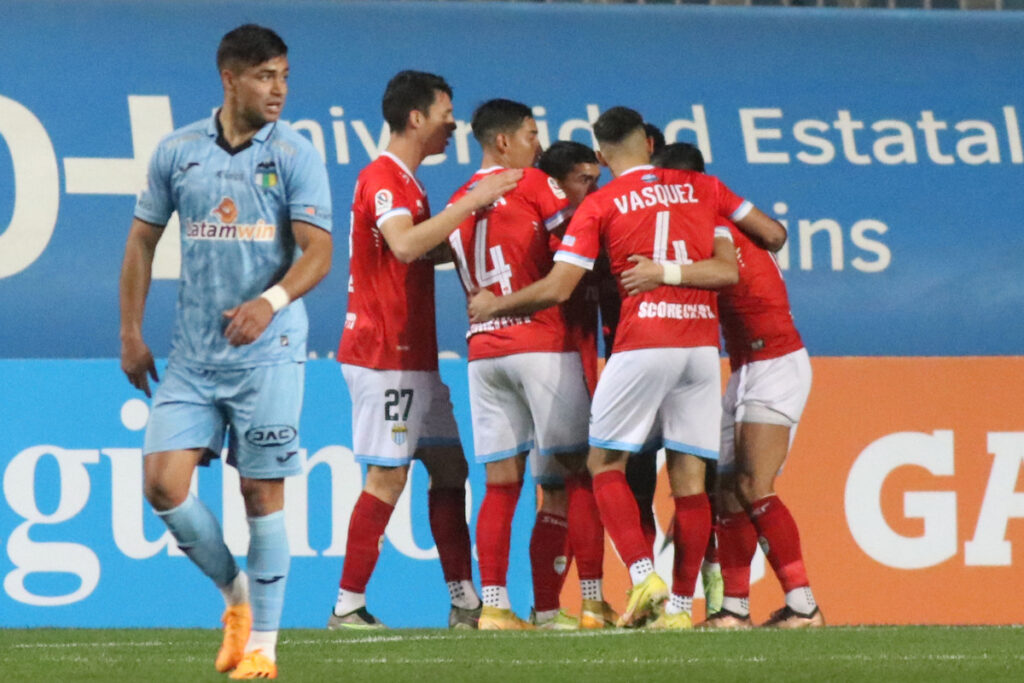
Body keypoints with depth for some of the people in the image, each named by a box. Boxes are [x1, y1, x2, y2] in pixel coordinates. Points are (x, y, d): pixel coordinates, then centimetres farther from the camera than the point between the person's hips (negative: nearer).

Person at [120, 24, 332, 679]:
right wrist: (131, 333, 10)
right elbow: (143, 240, 14)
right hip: (192, 355, 3)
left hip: (267, 354, -3)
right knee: (165, 483, -7)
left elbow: (318, 252, -10)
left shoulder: (296, 155, -3)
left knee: (263, 494, -1)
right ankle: (235, 591, 17)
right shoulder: (177, 151, 6)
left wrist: (271, 300, -28)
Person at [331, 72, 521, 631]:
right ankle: (347, 608, -6)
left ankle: (465, 602, 11)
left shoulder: (402, 181, 19)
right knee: (388, 475, -9)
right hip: (384, 353, -10)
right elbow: (405, 246, -31)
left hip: (412, 354, 10)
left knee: (448, 467, 9)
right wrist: (472, 203, -30)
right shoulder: (383, 179, -14)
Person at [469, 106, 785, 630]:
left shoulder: (600, 205, 1)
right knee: (689, 476, 5)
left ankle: (644, 575, -12)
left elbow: (556, 289, 0)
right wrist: (672, 269, 6)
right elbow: (728, 270, 8)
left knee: (605, 462, 6)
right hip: (703, 341, 4)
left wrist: (493, 305, 15)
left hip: (643, 340, -4)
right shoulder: (703, 189, 12)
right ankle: (680, 603, 3)